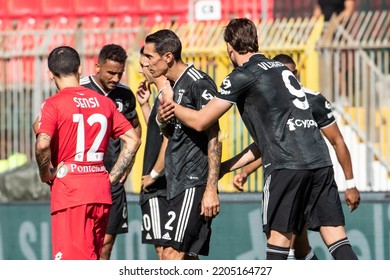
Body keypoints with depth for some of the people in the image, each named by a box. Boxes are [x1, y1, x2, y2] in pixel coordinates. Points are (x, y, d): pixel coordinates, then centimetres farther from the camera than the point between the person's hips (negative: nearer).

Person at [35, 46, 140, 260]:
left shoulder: (53, 104, -7)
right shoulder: (104, 102, 9)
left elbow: (42, 144, -22)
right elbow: (133, 140, 9)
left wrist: (46, 174, -6)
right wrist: (112, 177, 12)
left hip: (68, 188, -6)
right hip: (101, 189, 6)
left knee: (73, 259, -6)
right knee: (90, 259, 15)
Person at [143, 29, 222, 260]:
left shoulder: (199, 83, -11)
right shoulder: (173, 86, 17)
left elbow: (214, 138, -15)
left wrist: (211, 189, -20)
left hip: (194, 183, -10)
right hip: (177, 185, 10)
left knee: (172, 254, -15)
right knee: (187, 258, 8)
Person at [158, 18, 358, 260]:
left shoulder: (242, 76, 1)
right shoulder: (280, 68, 24)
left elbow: (201, 121, 3)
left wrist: (171, 104, 23)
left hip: (287, 165, -6)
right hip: (320, 160, 6)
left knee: (279, 237, 1)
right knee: (336, 238, 2)